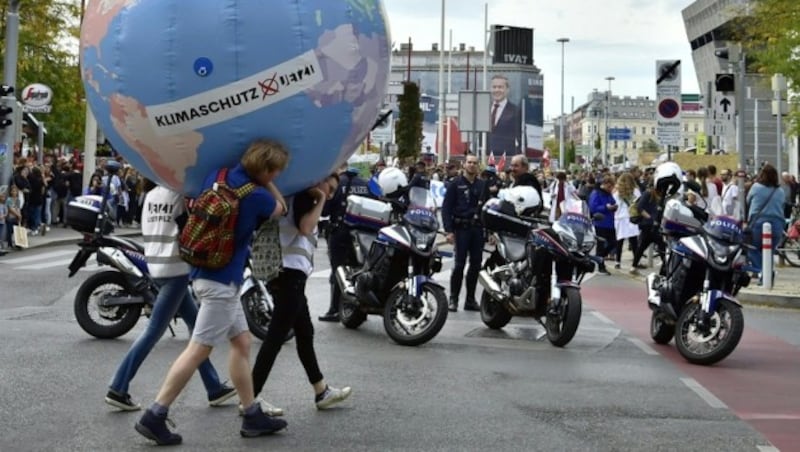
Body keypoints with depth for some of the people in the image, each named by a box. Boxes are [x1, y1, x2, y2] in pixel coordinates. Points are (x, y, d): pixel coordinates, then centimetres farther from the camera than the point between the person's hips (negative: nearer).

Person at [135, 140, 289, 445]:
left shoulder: (217, 176, 3)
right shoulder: (255, 197, -16)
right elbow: (281, 209, 4)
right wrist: (266, 183, 5)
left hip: (209, 273, 9)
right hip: (221, 280, -9)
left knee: (242, 342, 13)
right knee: (198, 350, -5)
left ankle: (252, 416, 19)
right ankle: (154, 417, -2)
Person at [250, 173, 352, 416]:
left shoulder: (300, 198, 20)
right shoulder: (303, 197, -7)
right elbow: (305, 228, -22)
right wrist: (320, 201, -12)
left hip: (289, 274, 11)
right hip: (291, 272, -11)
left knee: (305, 333, 16)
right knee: (276, 336, -10)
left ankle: (322, 392, 25)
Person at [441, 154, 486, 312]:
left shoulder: (482, 185, 14)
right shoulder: (456, 184, 2)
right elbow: (446, 207, -2)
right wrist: (449, 230, -11)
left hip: (478, 228, 4)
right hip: (461, 228, -4)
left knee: (476, 265, 5)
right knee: (460, 264, -7)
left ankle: (470, 299, 13)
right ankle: (453, 299, 1)